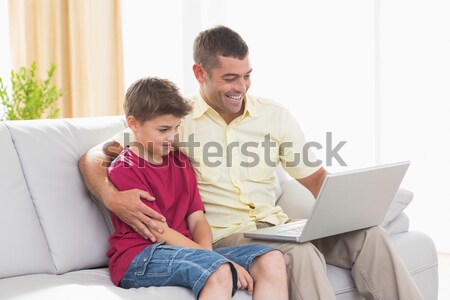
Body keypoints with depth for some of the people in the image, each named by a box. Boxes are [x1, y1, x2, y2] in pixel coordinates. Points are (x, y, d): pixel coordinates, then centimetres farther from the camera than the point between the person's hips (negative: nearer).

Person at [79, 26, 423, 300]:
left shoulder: (275, 115, 10)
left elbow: (316, 177, 13)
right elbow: (93, 159, 0)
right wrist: (112, 197, -23)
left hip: (277, 227, 5)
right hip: (221, 236, -4)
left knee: (369, 234, -20)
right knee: (302, 254, -34)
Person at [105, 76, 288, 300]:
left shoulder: (180, 161, 19)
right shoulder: (123, 170, -5)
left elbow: (197, 219, 12)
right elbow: (160, 233, -12)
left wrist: (205, 252, -12)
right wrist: (216, 260, -18)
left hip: (185, 251, 8)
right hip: (139, 258, -7)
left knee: (271, 260, -12)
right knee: (220, 273, -36)